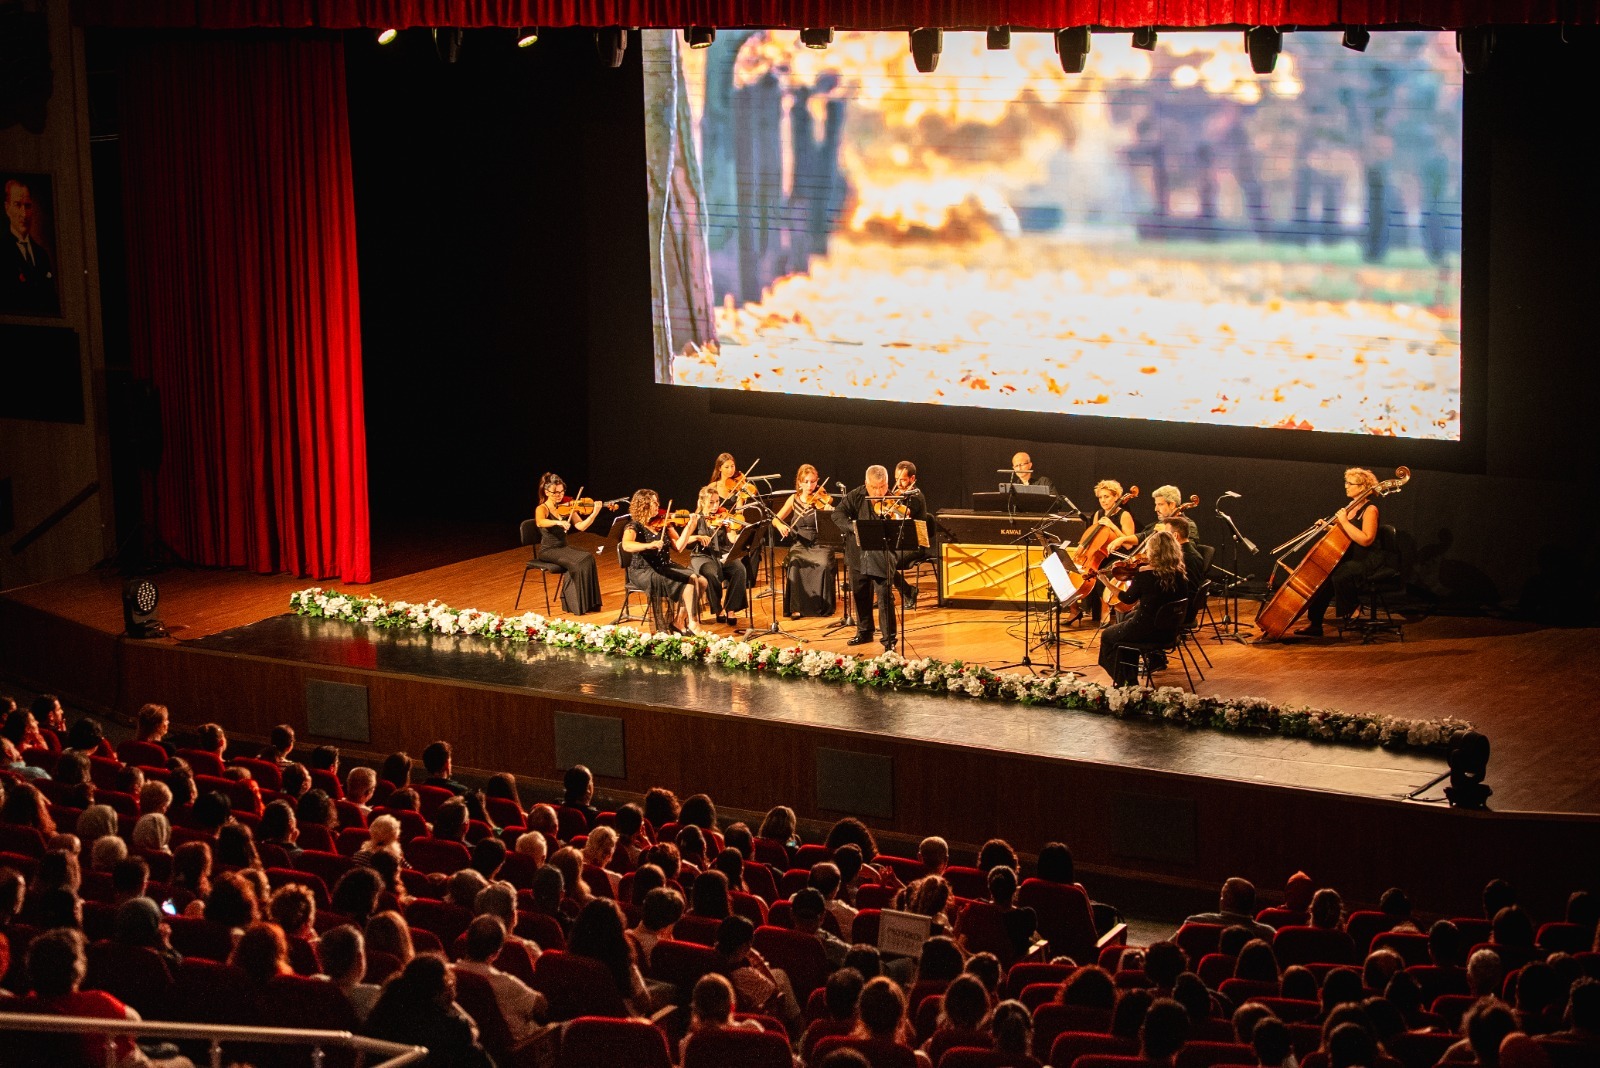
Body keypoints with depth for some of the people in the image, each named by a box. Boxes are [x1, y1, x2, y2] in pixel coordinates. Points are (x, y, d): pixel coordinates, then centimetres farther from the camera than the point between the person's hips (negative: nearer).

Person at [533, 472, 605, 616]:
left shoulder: (566, 508, 9)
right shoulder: (542, 509, -7)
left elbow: (581, 526, -3)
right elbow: (540, 522, -32)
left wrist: (594, 514, -18)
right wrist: (559, 522, -48)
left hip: (564, 548, 6)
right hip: (548, 551, -6)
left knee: (588, 558, -22)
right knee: (577, 563, -29)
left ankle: (588, 603, -17)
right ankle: (577, 606, -20)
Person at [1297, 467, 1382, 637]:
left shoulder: (1370, 510, -11)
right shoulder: (1351, 508, 15)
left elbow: (1365, 540, -25)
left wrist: (1344, 522, -25)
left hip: (1364, 561, -8)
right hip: (1347, 558, 8)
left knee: (1339, 575, -35)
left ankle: (1351, 615, -13)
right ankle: (1314, 624, -10)